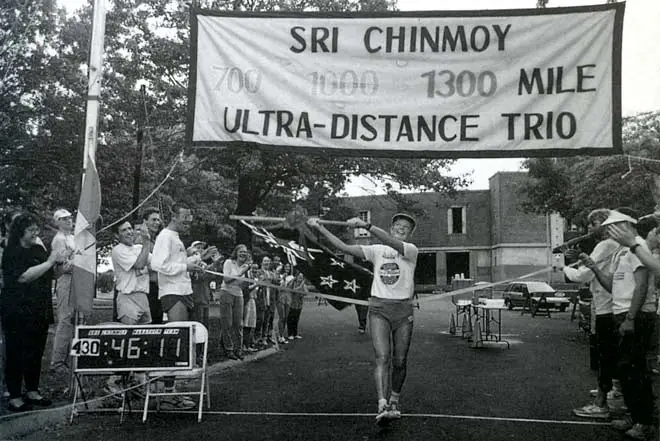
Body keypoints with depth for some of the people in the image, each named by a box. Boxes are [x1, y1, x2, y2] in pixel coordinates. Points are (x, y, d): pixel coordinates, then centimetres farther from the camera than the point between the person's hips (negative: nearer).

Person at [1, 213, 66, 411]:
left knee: (36, 352, 12)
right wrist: (50, 262, -20)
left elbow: (50, 275, 20)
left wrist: (60, 262, 0)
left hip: (39, 311, 7)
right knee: (16, 354, 0)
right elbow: (24, 276, -23)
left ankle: (32, 391, 24)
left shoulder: (38, 249, 11)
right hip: (18, 312, -7)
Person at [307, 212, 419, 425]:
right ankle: (382, 405, -21)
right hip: (378, 308, 0)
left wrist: (366, 225, -36)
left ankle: (394, 401, 28)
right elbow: (344, 247, 0)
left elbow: (391, 243, -23)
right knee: (382, 358, -15)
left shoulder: (411, 250, -1)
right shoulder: (376, 250, 7)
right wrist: (320, 228, -8)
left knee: (399, 361, 7)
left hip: (403, 310, 0)